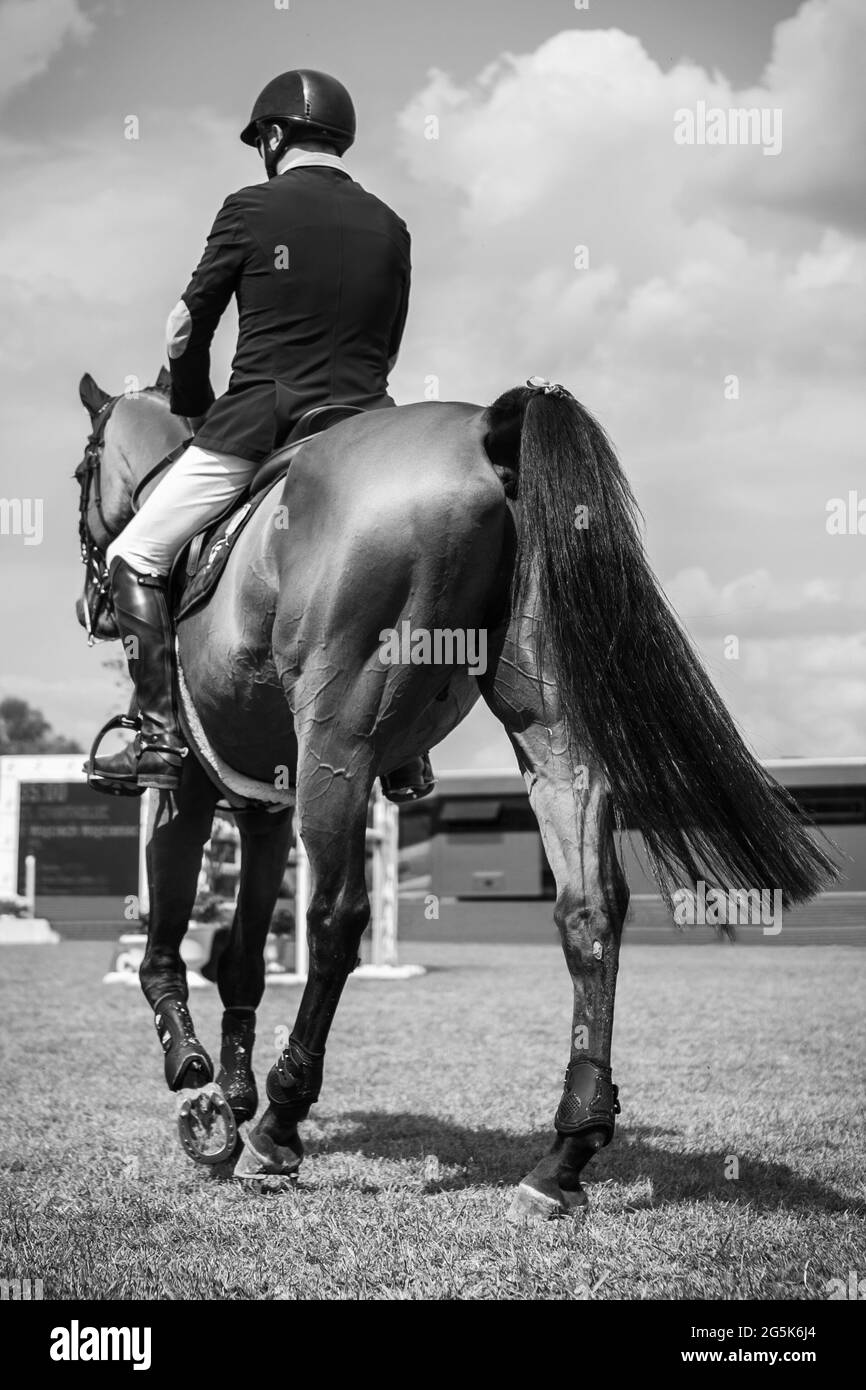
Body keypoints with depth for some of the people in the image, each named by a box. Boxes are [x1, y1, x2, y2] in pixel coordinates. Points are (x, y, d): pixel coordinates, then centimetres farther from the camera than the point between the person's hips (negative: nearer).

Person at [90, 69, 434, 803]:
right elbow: (386, 349, 14)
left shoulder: (253, 209, -2)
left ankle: (161, 735, -2)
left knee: (134, 558, 8)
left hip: (254, 423, -4)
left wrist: (194, 411, 21)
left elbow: (186, 330, 3)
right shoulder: (389, 227, 9)